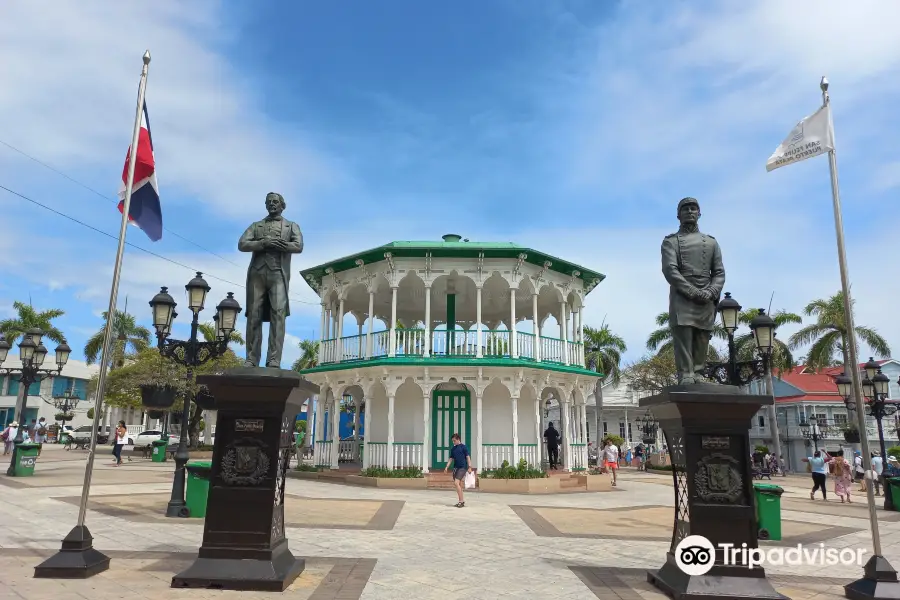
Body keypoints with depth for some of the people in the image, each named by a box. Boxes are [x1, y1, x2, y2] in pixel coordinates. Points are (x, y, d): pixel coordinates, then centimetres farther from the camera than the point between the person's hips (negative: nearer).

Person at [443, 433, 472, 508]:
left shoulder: (463, 447, -5)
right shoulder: (453, 449, 13)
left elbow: (468, 457, -7)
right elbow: (451, 459, 16)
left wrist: (469, 467, -13)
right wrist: (447, 467, 5)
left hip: (462, 467, -7)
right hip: (455, 468, 7)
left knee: (456, 483, -17)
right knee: (459, 485, 10)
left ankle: (461, 500, -10)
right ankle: (462, 501, 19)